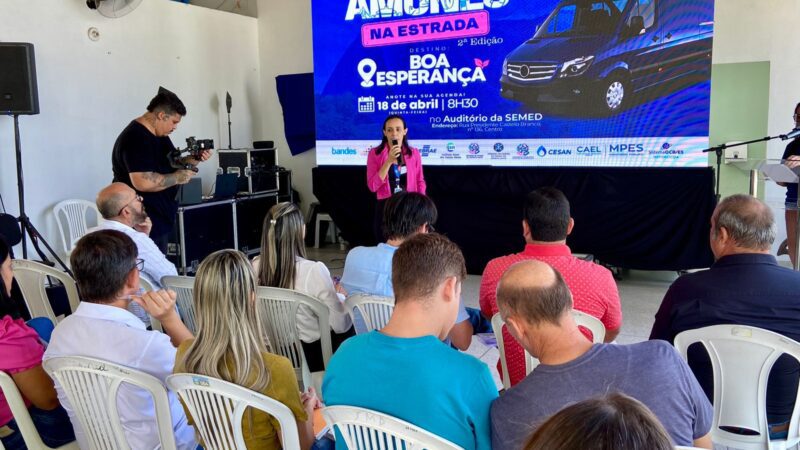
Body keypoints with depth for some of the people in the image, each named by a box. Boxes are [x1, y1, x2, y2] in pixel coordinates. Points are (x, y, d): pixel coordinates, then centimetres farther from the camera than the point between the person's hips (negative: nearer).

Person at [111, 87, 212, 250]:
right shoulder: (136, 139, -22)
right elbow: (143, 182, -32)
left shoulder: (159, 134, 10)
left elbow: (170, 163, 19)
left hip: (159, 218, 10)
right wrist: (177, 178, -19)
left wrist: (192, 160, 0)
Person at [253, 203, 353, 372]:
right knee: (350, 328, 26)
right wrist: (341, 297, 2)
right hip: (315, 358, -5)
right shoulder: (314, 271, -29)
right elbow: (340, 325, -19)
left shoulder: (256, 266, -14)